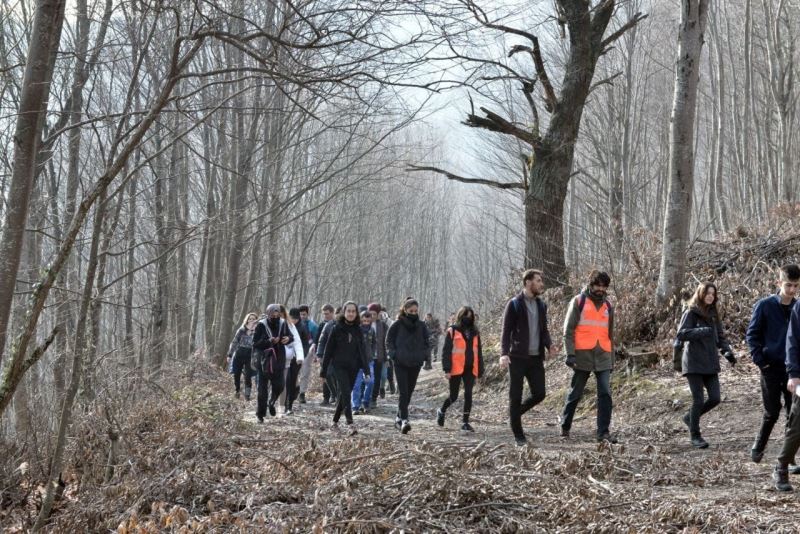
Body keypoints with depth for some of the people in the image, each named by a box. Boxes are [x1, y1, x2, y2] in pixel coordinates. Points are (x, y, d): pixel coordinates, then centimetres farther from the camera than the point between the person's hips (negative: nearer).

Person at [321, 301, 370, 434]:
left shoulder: (358, 330, 6)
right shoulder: (336, 328, -3)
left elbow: (362, 350, 6)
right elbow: (328, 349, 0)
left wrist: (366, 370, -3)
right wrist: (324, 370, 0)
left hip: (353, 367, 3)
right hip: (339, 366, -3)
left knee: (343, 394, 9)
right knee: (345, 392, -16)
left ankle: (335, 420, 25)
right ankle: (350, 423, -23)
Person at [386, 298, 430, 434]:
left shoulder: (421, 326, 7)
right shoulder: (397, 325, -3)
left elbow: (427, 343, 16)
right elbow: (389, 342, 3)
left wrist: (424, 355, 1)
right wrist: (394, 355, -9)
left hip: (415, 364, 4)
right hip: (400, 364, -4)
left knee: (409, 392, 10)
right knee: (403, 392, -14)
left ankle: (399, 417, 25)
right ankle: (404, 420, -20)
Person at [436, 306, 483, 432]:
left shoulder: (475, 332, 12)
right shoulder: (452, 331, -2)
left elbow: (478, 352, 17)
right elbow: (446, 351, -6)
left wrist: (480, 370, 12)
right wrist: (447, 369, -13)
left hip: (470, 369, 4)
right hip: (456, 369, -4)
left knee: (468, 394, -5)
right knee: (454, 396, 4)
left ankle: (465, 422, 1)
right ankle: (441, 411, 32)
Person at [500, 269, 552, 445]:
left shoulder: (541, 305, 12)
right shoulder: (514, 304, -6)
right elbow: (506, 331, -8)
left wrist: (548, 345, -3)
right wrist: (504, 353, -22)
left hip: (536, 358, 5)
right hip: (518, 357, -5)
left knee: (539, 394, 3)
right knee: (516, 396, 0)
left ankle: (515, 413, 28)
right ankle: (519, 435, 8)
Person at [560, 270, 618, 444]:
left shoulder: (608, 306, 15)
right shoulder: (578, 302, 2)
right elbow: (568, 330, -3)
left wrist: (612, 360, 17)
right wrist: (570, 354, -12)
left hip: (603, 357, 3)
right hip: (583, 356, -3)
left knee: (605, 394, -8)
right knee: (575, 394, 6)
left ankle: (603, 432, -7)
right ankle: (565, 427, 22)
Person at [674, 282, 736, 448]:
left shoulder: (713, 314, 14)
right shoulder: (691, 313, -6)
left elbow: (720, 336, 18)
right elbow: (681, 334, -16)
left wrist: (727, 351, -1)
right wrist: (702, 331, -27)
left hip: (710, 363, 6)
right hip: (694, 363, -6)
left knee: (715, 398, 0)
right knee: (699, 400, -5)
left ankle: (690, 417, 25)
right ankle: (695, 436, 9)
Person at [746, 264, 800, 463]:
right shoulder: (765, 305, -7)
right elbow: (752, 334, -2)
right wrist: (760, 360, -9)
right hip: (771, 367, -2)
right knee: (772, 412, 3)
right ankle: (758, 446, 26)